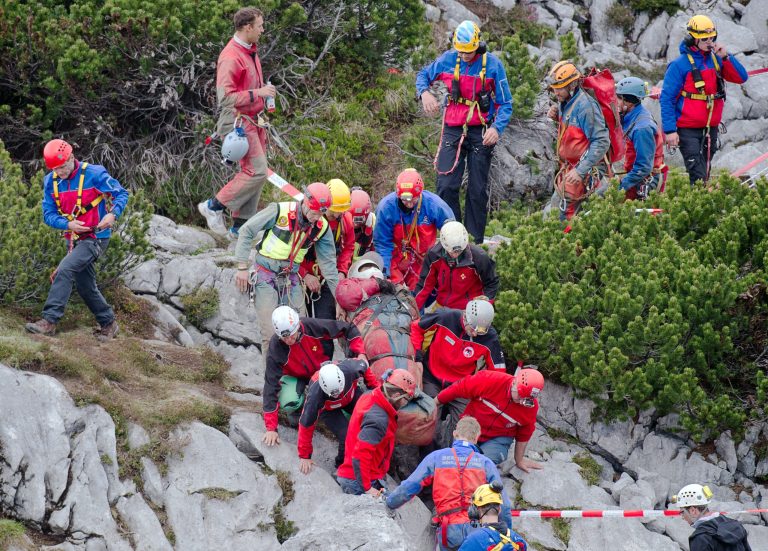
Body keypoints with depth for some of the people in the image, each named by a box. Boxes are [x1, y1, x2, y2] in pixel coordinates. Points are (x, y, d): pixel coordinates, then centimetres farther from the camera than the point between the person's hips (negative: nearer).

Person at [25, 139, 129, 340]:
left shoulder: (93, 174, -14)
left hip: (95, 236, -7)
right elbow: (48, 214, 0)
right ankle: (108, 324, 30)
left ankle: (49, 321, -26)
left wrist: (113, 214, -25)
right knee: (85, 286, 13)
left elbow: (121, 194, -6)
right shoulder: (51, 181, 0)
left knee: (65, 270, -24)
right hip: (74, 239, 7)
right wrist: (68, 224, -20)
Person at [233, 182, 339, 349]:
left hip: (290, 279, 4)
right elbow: (247, 231, -9)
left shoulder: (322, 227, -4)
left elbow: (328, 265, 3)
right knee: (271, 331, -12)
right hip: (266, 275, -4)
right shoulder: (280, 211, -17)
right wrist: (242, 267, -10)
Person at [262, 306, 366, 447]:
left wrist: (360, 353, -28)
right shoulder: (275, 348, -32)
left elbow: (348, 329, -15)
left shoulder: (312, 326, -30)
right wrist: (271, 428, -30)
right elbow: (271, 384, -28)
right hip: (295, 376, -2)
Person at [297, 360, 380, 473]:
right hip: (327, 408, -3)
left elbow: (364, 366, -12)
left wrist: (375, 385, -9)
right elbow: (306, 425, -28)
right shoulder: (315, 396, -42)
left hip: (351, 394, 3)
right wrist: (304, 457, -20)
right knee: (346, 436, -21)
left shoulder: (350, 369, -40)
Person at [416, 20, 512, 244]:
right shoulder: (448, 59, -2)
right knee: (446, 186, -7)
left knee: (478, 190, 4)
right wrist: (424, 93, -8)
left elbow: (505, 104, -5)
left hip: (480, 133, -2)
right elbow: (423, 75, 15)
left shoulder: (492, 64, -9)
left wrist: (496, 128, -22)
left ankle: (476, 241, 11)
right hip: (453, 131, 2)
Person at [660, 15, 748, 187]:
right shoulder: (680, 65, -10)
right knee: (698, 176, -14)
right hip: (688, 130, -6)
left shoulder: (716, 60, 7)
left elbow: (742, 78, 1)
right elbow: (667, 98, -10)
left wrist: (726, 57, -12)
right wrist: (669, 131, -16)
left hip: (711, 127, 6)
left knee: (704, 171, 11)